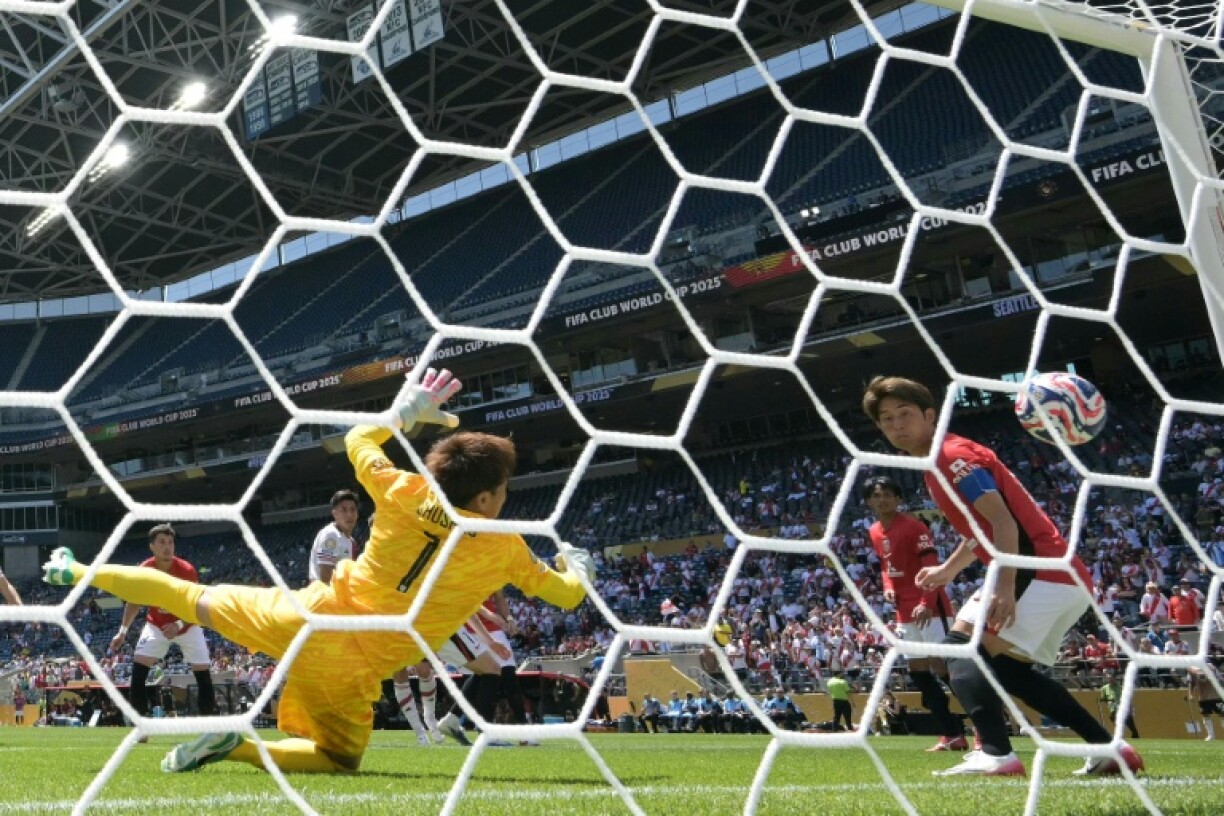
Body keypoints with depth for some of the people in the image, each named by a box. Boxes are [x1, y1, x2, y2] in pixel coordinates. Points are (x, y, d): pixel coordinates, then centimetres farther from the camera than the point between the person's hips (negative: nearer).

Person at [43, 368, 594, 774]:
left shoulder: (404, 493, -3)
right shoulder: (502, 548, -8)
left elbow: (357, 440, 15)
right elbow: (569, 594, 6)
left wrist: (406, 413, 27)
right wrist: (577, 565, 28)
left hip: (306, 613, 4)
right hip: (349, 668, -4)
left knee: (196, 599, 24)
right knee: (340, 758, 18)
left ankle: (76, 572, 35)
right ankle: (239, 747, -8)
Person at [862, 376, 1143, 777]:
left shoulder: (951, 455, -10)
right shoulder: (940, 464, 18)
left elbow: (1004, 521, -21)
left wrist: (1005, 588, -30)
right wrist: (947, 570, 37)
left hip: (1042, 573, -10)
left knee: (963, 646, -14)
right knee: (1006, 665, 21)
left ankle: (996, 755, -27)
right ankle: (1109, 748, 20)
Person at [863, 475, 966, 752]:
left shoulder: (912, 526, -14)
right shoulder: (874, 533, 10)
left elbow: (933, 567, -18)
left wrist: (926, 603, -29)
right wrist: (887, 587, 2)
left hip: (929, 608, -9)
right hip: (905, 612, 9)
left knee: (942, 665, -12)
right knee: (918, 671, 8)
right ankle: (952, 734, 14)